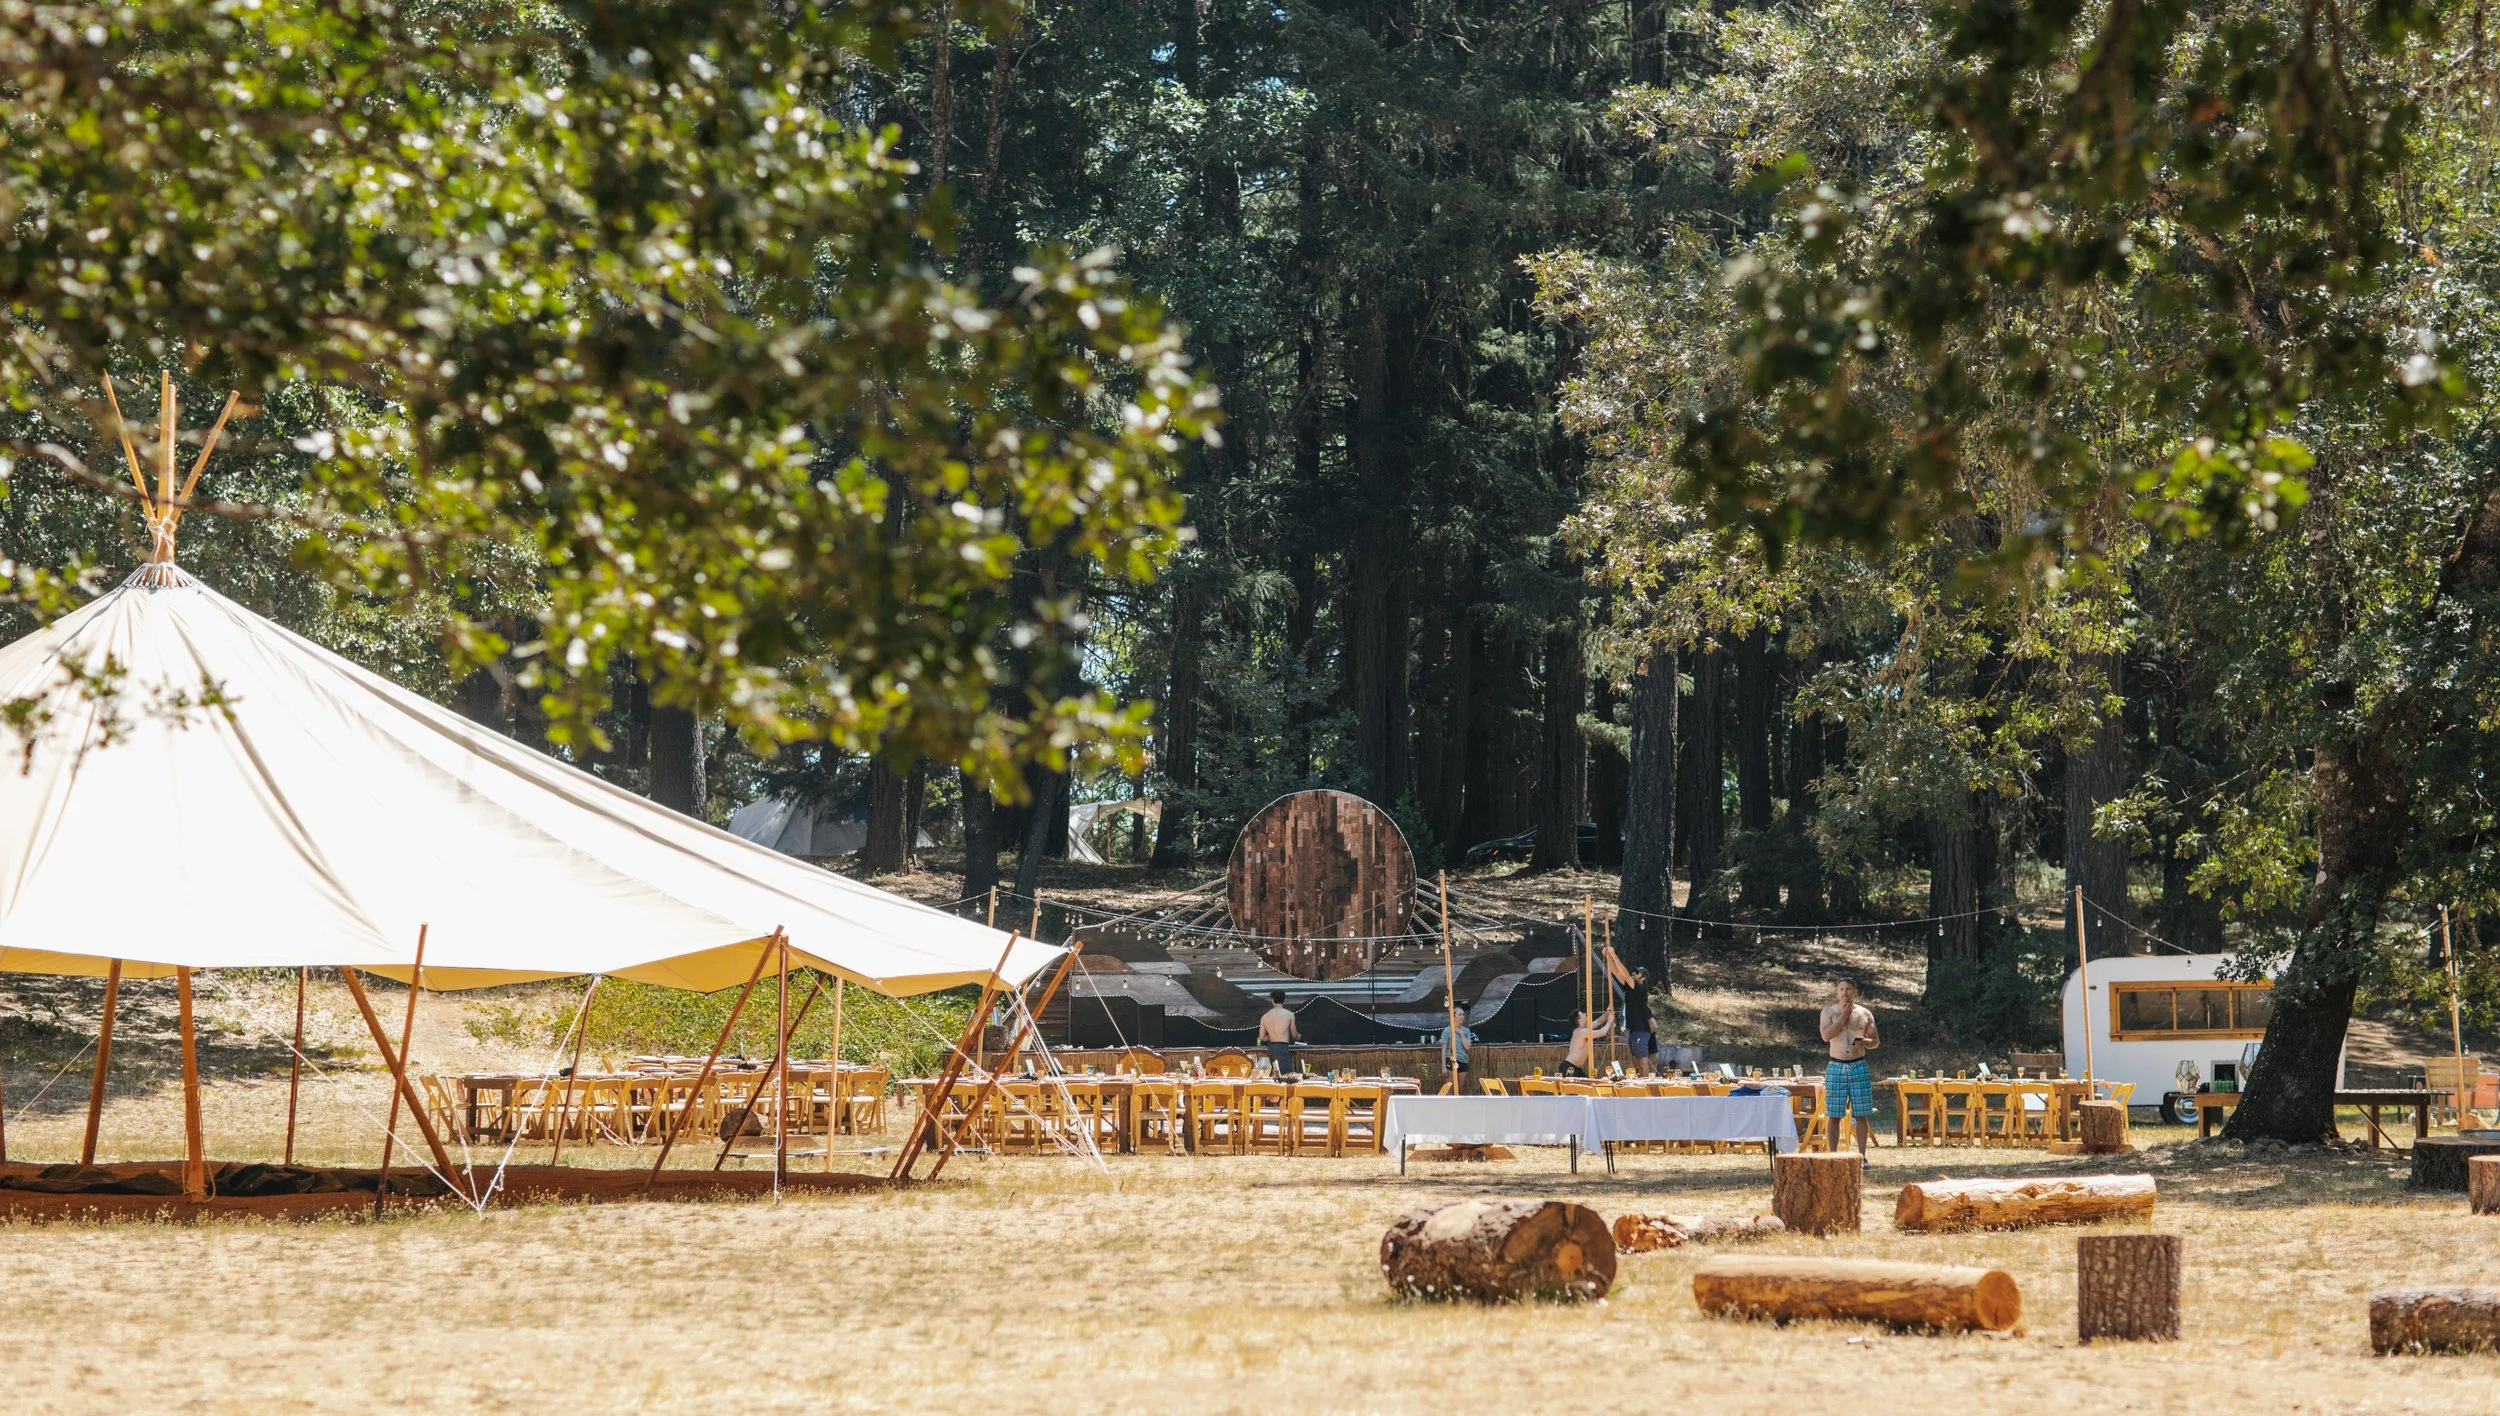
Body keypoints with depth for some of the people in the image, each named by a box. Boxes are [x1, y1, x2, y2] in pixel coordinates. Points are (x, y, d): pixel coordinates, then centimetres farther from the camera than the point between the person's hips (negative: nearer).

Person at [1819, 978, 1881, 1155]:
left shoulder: (1864, 1014, 8)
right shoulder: (1829, 1012, 5)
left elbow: (1876, 1042, 12)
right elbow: (1826, 1035, -11)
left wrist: (1864, 1042, -10)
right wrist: (1843, 1016, -10)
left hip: (1859, 1067, 1)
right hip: (1836, 1067, -1)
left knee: (1861, 1114, 0)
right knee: (1833, 1115, -1)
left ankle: (1861, 1155, 5)